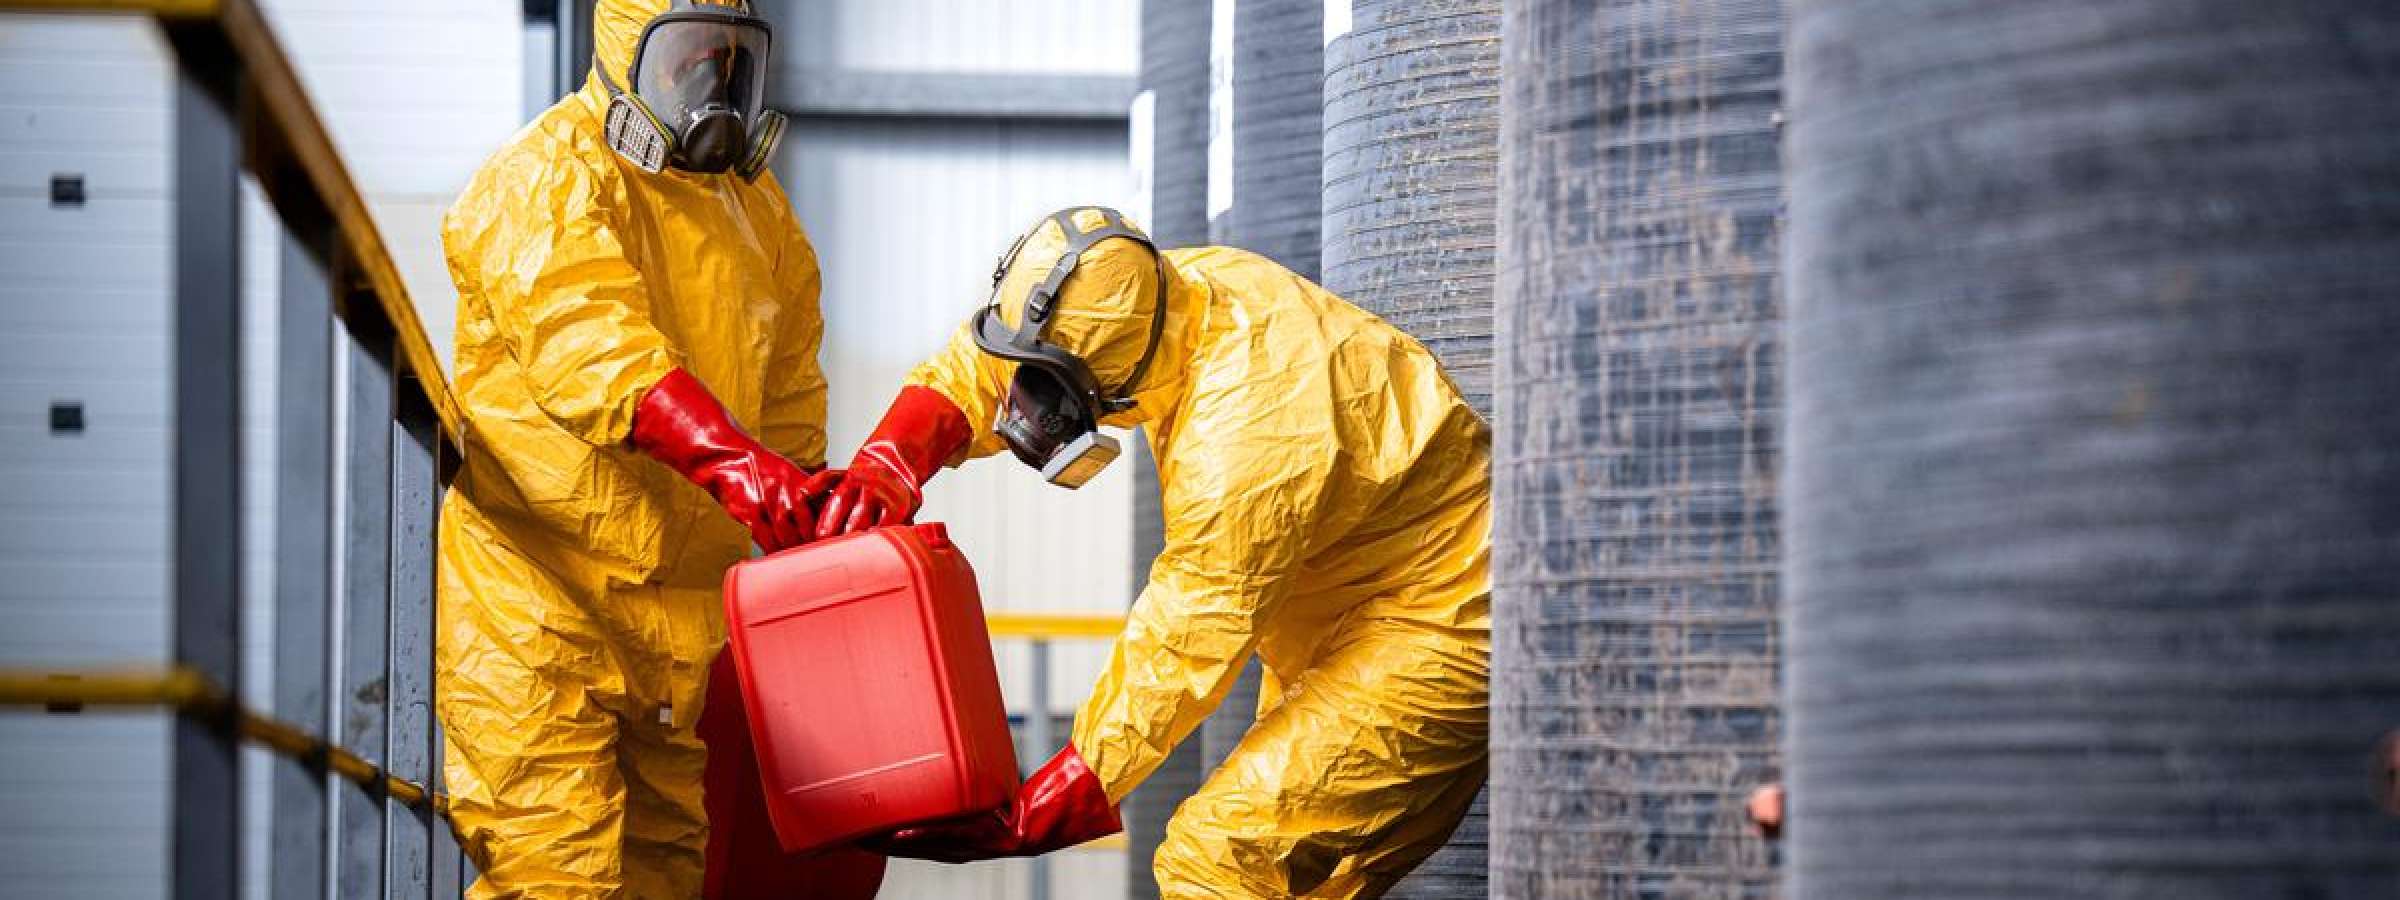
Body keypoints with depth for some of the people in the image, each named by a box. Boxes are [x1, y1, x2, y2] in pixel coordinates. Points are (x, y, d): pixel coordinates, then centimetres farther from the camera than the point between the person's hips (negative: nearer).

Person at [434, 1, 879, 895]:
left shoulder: (756, 208, 14)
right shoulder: (544, 182, -12)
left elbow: (787, 393, 23)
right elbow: (591, 341, -29)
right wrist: (728, 458, -41)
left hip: (686, 598, 8)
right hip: (535, 589, -8)